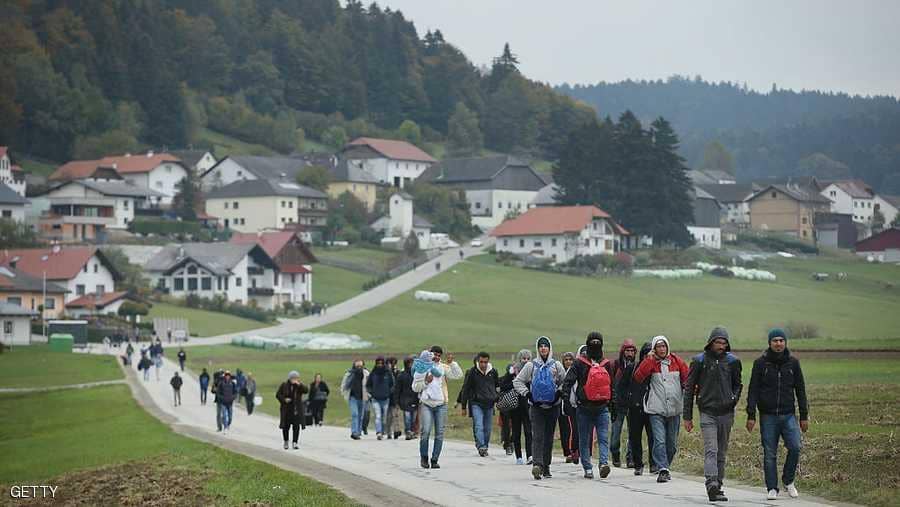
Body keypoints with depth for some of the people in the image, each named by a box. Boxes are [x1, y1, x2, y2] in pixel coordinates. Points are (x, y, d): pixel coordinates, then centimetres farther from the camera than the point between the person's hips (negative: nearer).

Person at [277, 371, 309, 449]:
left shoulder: (300, 385, 3)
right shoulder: (284, 385, 0)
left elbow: (306, 391, -13)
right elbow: (278, 394, 2)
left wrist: (299, 385, -26)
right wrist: (284, 399, -15)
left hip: (297, 409, 0)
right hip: (287, 409, 0)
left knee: (296, 426, -6)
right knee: (286, 426, 4)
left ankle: (295, 442, -2)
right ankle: (286, 441, 24)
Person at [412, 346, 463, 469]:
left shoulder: (444, 368, 8)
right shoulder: (421, 369, 6)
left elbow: (458, 375, -2)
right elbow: (415, 387, 5)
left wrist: (451, 363, -11)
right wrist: (425, 382, -10)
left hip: (441, 404, 2)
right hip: (426, 404, -2)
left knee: (439, 433, 0)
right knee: (425, 431, -12)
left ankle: (434, 460, 6)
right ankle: (424, 458, 6)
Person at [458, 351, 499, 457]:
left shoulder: (493, 372, 5)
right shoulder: (472, 372, -3)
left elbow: (498, 386, 22)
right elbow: (465, 390, 2)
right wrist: (464, 407, 1)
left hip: (489, 404, 3)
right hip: (476, 403, -3)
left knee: (487, 428, 7)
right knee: (478, 427, -17)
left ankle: (485, 447, 19)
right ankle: (481, 447, -26)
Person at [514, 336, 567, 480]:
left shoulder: (556, 365, 6)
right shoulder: (531, 366, 3)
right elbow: (517, 381, 8)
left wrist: (560, 393, 0)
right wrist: (526, 393, -2)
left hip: (552, 407, 2)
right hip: (536, 407, -2)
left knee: (549, 437, 7)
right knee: (537, 436, -14)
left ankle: (546, 466, 15)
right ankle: (537, 464, -25)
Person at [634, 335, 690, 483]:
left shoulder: (676, 361, 6)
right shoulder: (650, 362, 0)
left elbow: (687, 378, 8)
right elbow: (638, 378, -13)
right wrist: (649, 360, -16)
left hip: (674, 409, 3)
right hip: (656, 410, -3)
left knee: (672, 443, 11)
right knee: (659, 440, -15)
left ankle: (665, 467, 28)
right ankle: (663, 470, -16)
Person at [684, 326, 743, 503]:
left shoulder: (732, 361, 5)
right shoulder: (699, 361, -2)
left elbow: (737, 384, 20)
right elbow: (689, 388, 3)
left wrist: (734, 398, -2)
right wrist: (687, 417, 1)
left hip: (726, 413, 3)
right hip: (707, 413, -3)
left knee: (721, 453, 10)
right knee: (711, 450, -16)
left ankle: (718, 485, 18)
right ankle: (712, 485, -29)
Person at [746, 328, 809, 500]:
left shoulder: (793, 362, 6)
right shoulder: (760, 363, 0)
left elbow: (800, 390, 10)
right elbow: (753, 390, 0)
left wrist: (804, 416, 6)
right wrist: (751, 415, -7)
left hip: (788, 415, 1)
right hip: (768, 416, -1)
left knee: (795, 447, -13)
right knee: (770, 454, 1)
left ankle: (788, 481, 8)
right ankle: (772, 488, 11)